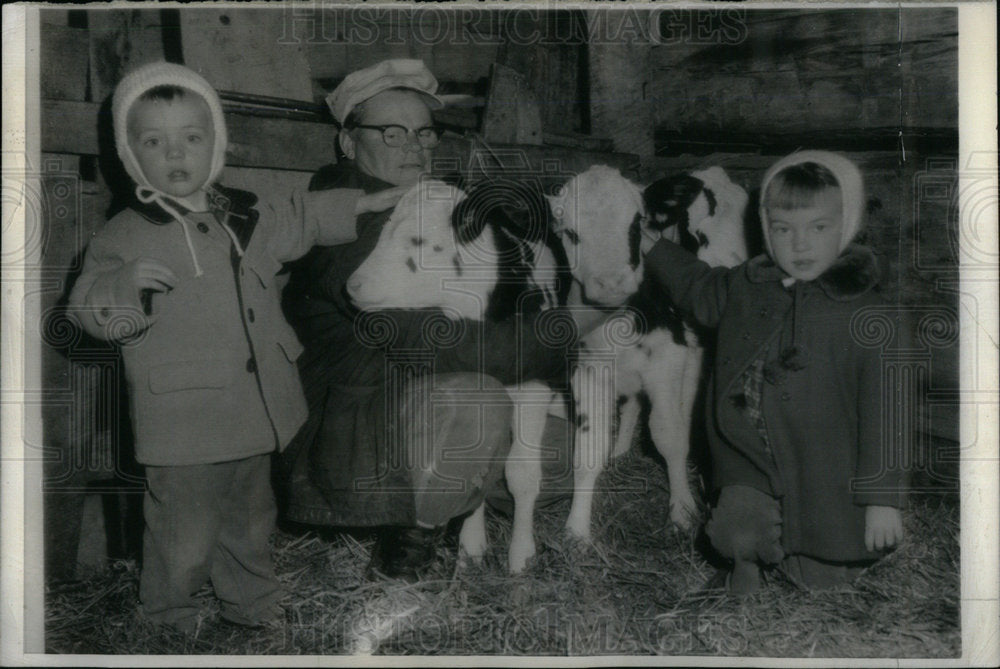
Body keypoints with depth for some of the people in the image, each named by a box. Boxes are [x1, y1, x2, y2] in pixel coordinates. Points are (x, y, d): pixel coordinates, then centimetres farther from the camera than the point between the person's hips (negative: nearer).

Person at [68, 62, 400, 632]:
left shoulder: (247, 220, 7)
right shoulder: (125, 236, -8)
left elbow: (301, 221, 24)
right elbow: (90, 311, -11)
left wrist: (361, 205, 19)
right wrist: (126, 284, -30)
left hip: (256, 411, 6)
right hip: (183, 425, -5)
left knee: (252, 524, 23)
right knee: (183, 542, 4)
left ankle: (254, 609, 44)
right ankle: (170, 626, 30)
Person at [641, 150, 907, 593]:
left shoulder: (865, 311, -13)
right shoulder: (746, 287, 1)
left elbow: (882, 406, -11)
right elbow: (700, 290, 25)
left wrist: (882, 497, -12)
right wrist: (648, 245, 27)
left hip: (825, 477, -3)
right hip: (751, 465, 3)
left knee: (822, 580, 6)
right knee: (735, 535, -16)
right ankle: (747, 562, 16)